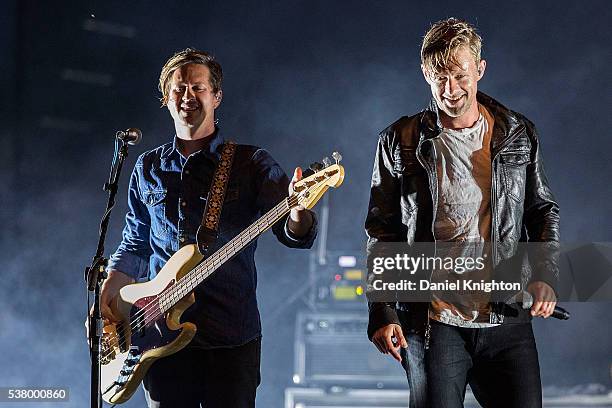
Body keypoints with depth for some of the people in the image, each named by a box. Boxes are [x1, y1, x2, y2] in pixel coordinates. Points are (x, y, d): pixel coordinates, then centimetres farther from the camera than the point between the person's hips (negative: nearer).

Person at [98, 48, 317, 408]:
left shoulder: (252, 164, 2)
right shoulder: (148, 169, 13)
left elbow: (294, 234, -9)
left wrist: (299, 212, -32)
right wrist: (108, 297, 8)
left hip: (232, 334, -3)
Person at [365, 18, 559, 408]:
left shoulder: (518, 134, 7)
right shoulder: (400, 142, 1)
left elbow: (544, 211, 15)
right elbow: (381, 235, 4)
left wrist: (545, 276, -1)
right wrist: (382, 313, -2)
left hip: (507, 319, 2)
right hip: (432, 324, -2)